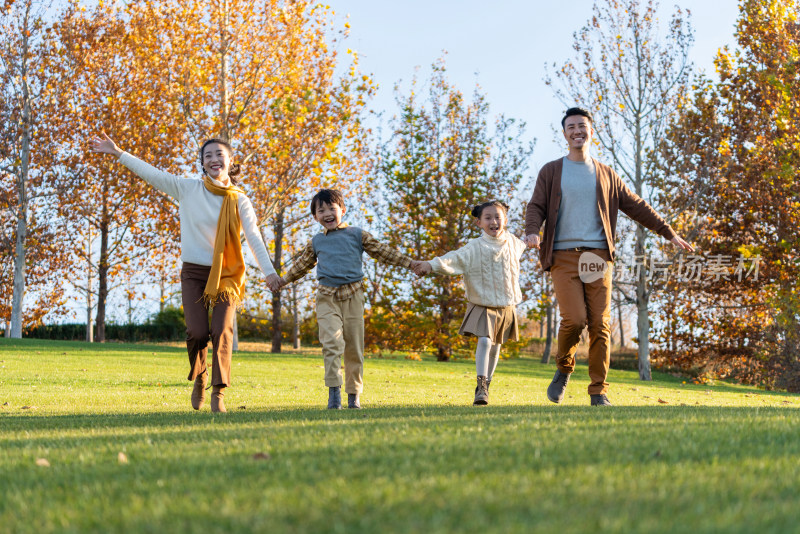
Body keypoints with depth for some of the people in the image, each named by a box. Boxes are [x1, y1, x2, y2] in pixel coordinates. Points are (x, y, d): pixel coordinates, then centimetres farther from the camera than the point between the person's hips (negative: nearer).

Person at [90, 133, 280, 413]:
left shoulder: (239, 200, 0)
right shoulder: (188, 189, 0)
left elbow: (254, 237, -7)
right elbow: (152, 174, 1)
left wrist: (268, 270, -18)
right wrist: (118, 153, -2)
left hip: (226, 274, 0)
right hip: (194, 272, 0)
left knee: (222, 331, -11)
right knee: (197, 332, -11)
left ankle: (218, 392, -2)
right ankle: (199, 378, 17)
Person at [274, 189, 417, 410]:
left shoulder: (357, 235, 10)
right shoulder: (316, 242, 15)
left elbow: (382, 252, 12)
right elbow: (302, 264, 31)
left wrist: (411, 264, 9)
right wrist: (283, 280, 38)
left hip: (352, 296, 0)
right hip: (327, 298, 0)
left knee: (354, 348, 2)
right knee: (332, 343, -17)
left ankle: (354, 394, 12)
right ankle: (334, 391, -20)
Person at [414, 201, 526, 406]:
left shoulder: (513, 243, 3)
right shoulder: (474, 248, -13)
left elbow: (523, 244, 28)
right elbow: (454, 258, -28)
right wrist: (432, 264, -44)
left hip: (506, 306, 4)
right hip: (482, 305, -4)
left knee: (495, 347, 12)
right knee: (484, 341, -20)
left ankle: (486, 384, 29)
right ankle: (481, 386, -16)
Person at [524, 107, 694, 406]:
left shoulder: (606, 175, 16)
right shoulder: (551, 172, 11)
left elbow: (636, 208, 19)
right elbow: (536, 207, 3)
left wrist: (669, 234, 16)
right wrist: (532, 232, -19)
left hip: (597, 257, 2)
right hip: (563, 257, -2)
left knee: (600, 325, -5)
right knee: (574, 319, -16)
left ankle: (598, 392, 2)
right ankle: (564, 369, 12)